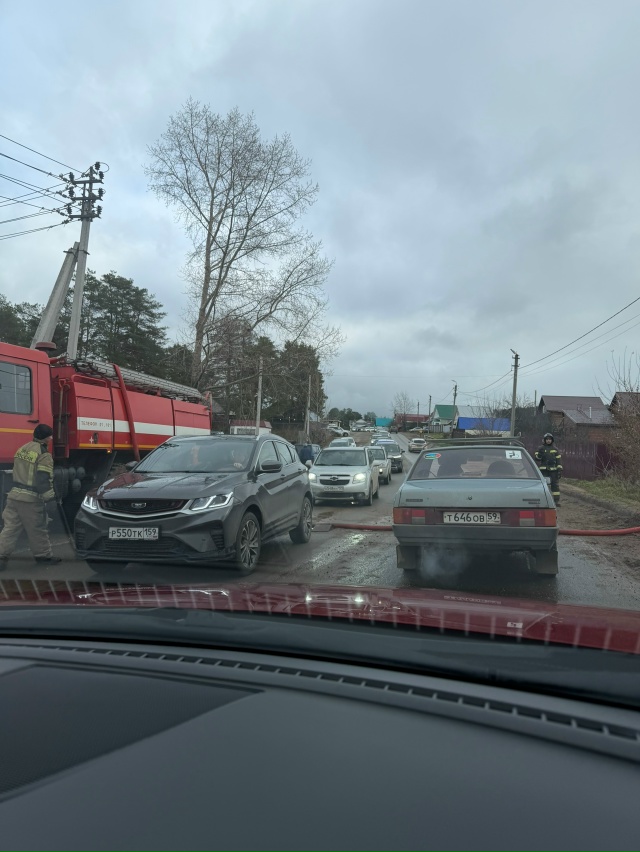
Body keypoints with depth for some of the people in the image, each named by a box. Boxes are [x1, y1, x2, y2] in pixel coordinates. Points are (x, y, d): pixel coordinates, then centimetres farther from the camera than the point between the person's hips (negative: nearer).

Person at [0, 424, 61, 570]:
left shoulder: (22, 449, 12)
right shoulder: (44, 455, -15)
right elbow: (43, 480, -19)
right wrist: (50, 499, -15)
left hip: (14, 494, 7)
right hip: (31, 499, -7)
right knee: (37, 529, 7)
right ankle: (44, 555, 21)